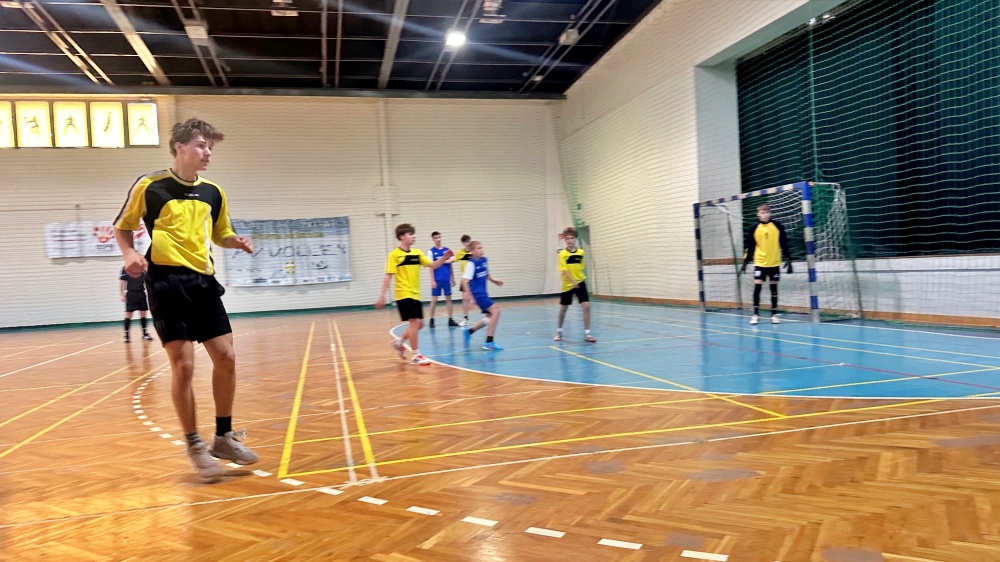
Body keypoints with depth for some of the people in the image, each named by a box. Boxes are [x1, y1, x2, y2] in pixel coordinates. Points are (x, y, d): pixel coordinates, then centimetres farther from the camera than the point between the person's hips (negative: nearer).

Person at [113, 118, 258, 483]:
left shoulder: (213, 193, 10)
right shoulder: (149, 186, -3)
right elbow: (122, 227, 6)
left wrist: (238, 242, 1)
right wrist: (130, 254, -12)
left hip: (203, 281, 5)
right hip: (167, 281, -5)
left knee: (226, 358, 3)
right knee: (183, 366, -6)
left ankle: (224, 437, 19)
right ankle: (194, 446, 11)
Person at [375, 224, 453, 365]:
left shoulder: (417, 253, 9)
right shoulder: (394, 255, -9)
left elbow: (432, 265, 6)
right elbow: (388, 276, -11)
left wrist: (444, 258, -12)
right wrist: (382, 296, -14)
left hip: (415, 294, 7)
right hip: (404, 294, -7)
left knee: (419, 323, 10)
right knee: (414, 322, -11)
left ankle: (399, 342, 31)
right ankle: (416, 355, -3)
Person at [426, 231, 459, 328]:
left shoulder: (447, 250, 8)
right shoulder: (432, 251, -1)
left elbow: (450, 266, 12)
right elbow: (431, 267, -4)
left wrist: (453, 279, 11)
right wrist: (432, 280, -10)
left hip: (447, 279, 3)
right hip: (437, 280, -3)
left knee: (448, 298, 6)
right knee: (434, 299, 1)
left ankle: (450, 319, 12)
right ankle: (431, 320, 10)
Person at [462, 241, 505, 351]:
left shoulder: (484, 260, 6)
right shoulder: (471, 263, -16)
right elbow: (464, 280, -20)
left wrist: (494, 281, 3)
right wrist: (470, 296, -23)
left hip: (483, 293, 9)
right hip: (477, 293, -9)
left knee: (490, 316, 17)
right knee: (496, 311, -18)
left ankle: (469, 330, 34)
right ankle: (489, 342, -14)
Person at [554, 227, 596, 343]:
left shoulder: (581, 252, -1)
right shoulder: (562, 254, -11)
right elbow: (564, 270, -20)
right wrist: (573, 281, -30)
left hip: (580, 283, 2)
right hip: (567, 285, -2)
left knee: (586, 306, -11)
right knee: (563, 308, 11)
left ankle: (587, 334, -3)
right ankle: (559, 331, 32)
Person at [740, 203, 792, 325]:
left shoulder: (777, 226, -1)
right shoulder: (755, 229, -1)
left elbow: (784, 244, 2)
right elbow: (749, 246, 3)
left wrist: (788, 260, 0)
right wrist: (745, 262, -1)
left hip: (774, 263, 0)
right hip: (760, 263, 0)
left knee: (774, 289, 6)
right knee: (757, 288, -7)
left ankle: (774, 315, 13)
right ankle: (756, 315, 1)